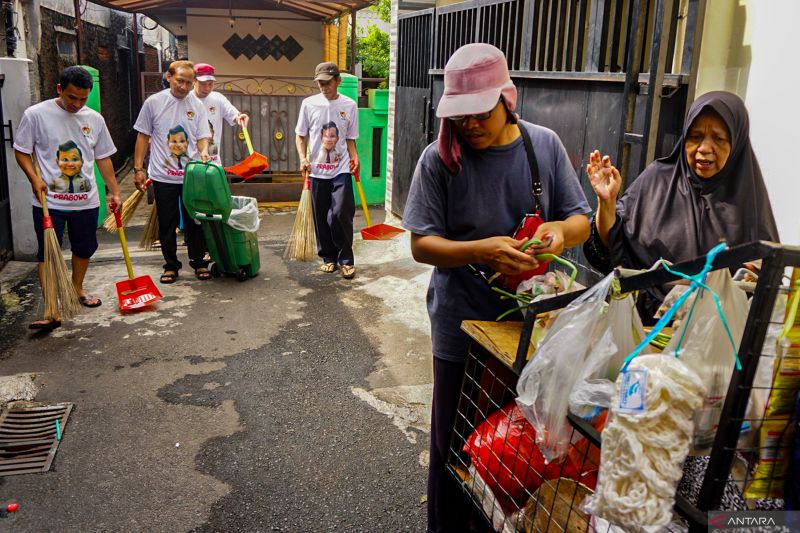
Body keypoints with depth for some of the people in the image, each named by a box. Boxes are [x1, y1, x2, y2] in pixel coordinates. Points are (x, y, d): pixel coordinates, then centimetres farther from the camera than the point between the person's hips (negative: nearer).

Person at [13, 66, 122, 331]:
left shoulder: (94, 119, 4)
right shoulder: (36, 115, -7)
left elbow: (103, 158, 11)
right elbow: (21, 152, -1)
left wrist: (114, 192, 7)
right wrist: (34, 178, -16)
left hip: (86, 200, 4)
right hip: (49, 201, -4)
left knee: (85, 248, 17)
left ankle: (77, 289, 40)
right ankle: (52, 311, -3)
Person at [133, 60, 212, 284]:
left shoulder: (197, 105, 3)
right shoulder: (154, 102, -2)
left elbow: (203, 136, 4)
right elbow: (143, 136, 3)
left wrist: (204, 152, -19)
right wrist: (138, 168, 0)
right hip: (163, 175, -1)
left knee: (195, 222, 9)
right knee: (167, 224, 8)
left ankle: (198, 262, 22)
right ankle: (171, 265, 20)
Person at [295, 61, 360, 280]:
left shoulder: (349, 105, 3)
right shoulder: (309, 104, 2)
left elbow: (350, 138, 9)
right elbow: (301, 135, 8)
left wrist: (354, 156, -9)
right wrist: (303, 157, -7)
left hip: (341, 169, -1)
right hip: (318, 170, 2)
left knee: (341, 213, -12)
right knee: (321, 217, 7)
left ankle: (346, 259, 2)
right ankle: (328, 257, 23)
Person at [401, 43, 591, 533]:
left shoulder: (545, 145, -3)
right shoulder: (439, 159, -10)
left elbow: (581, 219, 3)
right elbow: (422, 244, -11)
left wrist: (560, 230, -22)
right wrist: (481, 251, -28)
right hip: (464, 326, -2)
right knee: (456, 443, 13)